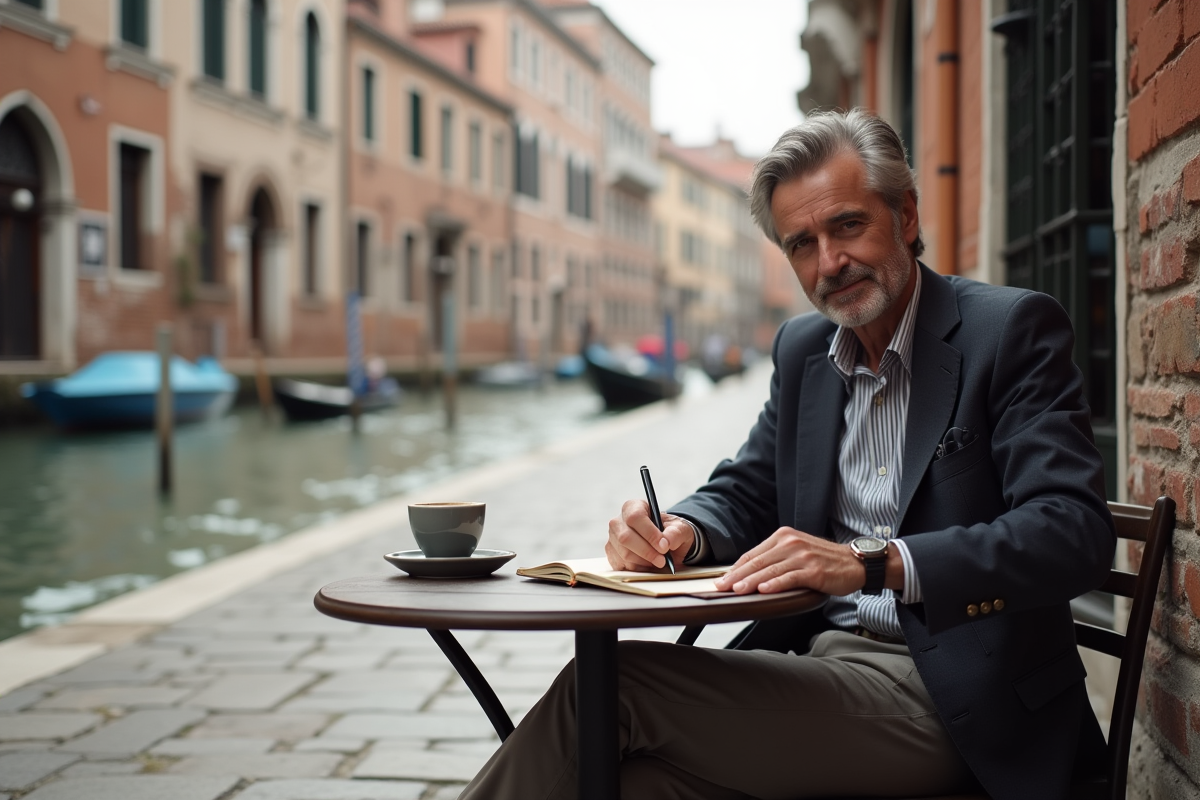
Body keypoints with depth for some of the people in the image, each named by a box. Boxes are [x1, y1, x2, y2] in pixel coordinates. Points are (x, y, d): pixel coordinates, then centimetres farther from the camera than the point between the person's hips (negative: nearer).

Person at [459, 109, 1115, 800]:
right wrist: (681, 531, -5)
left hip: (955, 699, -6)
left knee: (607, 685, -22)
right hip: (817, 656, 6)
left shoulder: (1013, 329, -6)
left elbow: (1075, 533, -18)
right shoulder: (803, 348, 14)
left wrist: (871, 562, -31)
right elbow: (744, 493, 21)